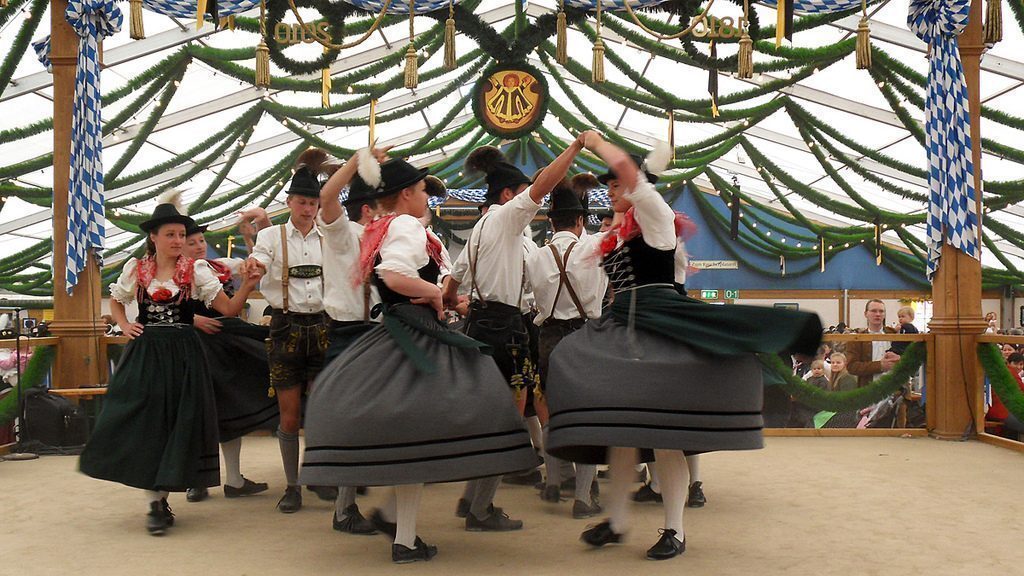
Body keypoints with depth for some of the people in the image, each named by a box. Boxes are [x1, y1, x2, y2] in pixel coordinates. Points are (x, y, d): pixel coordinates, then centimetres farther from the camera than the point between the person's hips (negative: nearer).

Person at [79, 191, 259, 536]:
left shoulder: (196, 270, 0)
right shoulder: (135, 269, 6)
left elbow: (229, 309, -7)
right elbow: (115, 301, 25)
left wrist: (248, 285, -23)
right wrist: (124, 325, 6)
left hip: (183, 356, -1)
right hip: (144, 355, 1)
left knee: (179, 424, -1)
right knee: (143, 423, -3)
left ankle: (160, 498, 15)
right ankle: (156, 501, 6)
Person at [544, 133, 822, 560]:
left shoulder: (655, 216, -2)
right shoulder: (615, 236, 20)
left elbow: (626, 168, -15)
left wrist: (597, 142, 0)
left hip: (660, 329, -7)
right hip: (621, 330, 8)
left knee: (664, 433, -5)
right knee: (619, 429, 7)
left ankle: (674, 530, 4)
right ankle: (616, 521, 17)